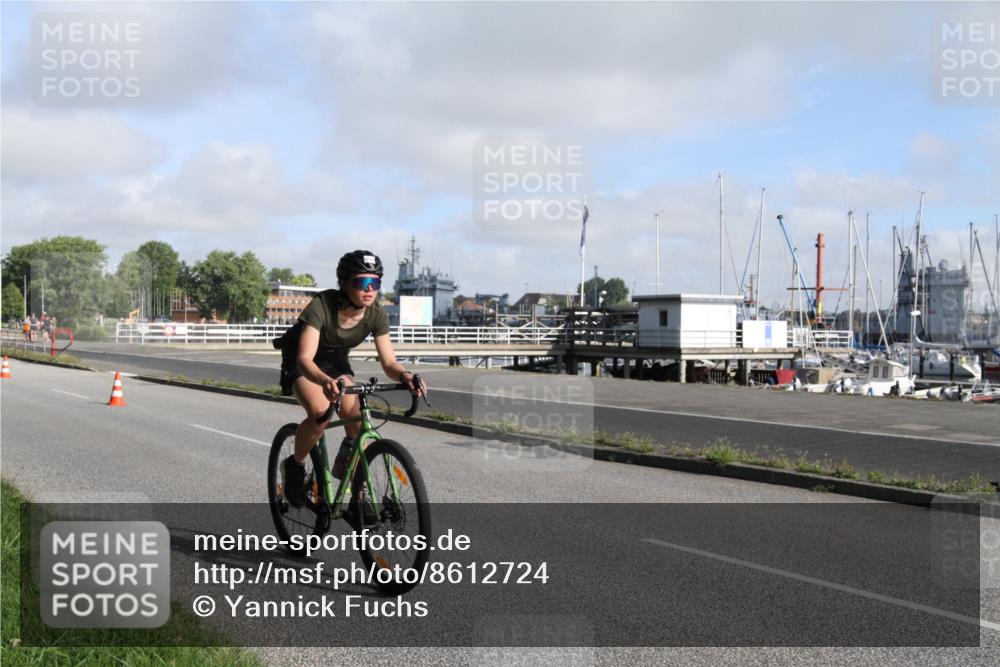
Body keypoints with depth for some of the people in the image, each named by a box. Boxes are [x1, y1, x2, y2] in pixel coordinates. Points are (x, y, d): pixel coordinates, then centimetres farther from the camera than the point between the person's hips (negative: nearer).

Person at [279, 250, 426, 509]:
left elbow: (389, 362, -21)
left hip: (336, 363, 4)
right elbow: (305, 359, -42)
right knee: (321, 413, -32)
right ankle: (295, 466, -3)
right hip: (302, 365, -4)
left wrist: (404, 376, -45)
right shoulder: (322, 305, -35)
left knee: (358, 425, -17)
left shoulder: (376, 315, -22)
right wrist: (325, 381, -63)